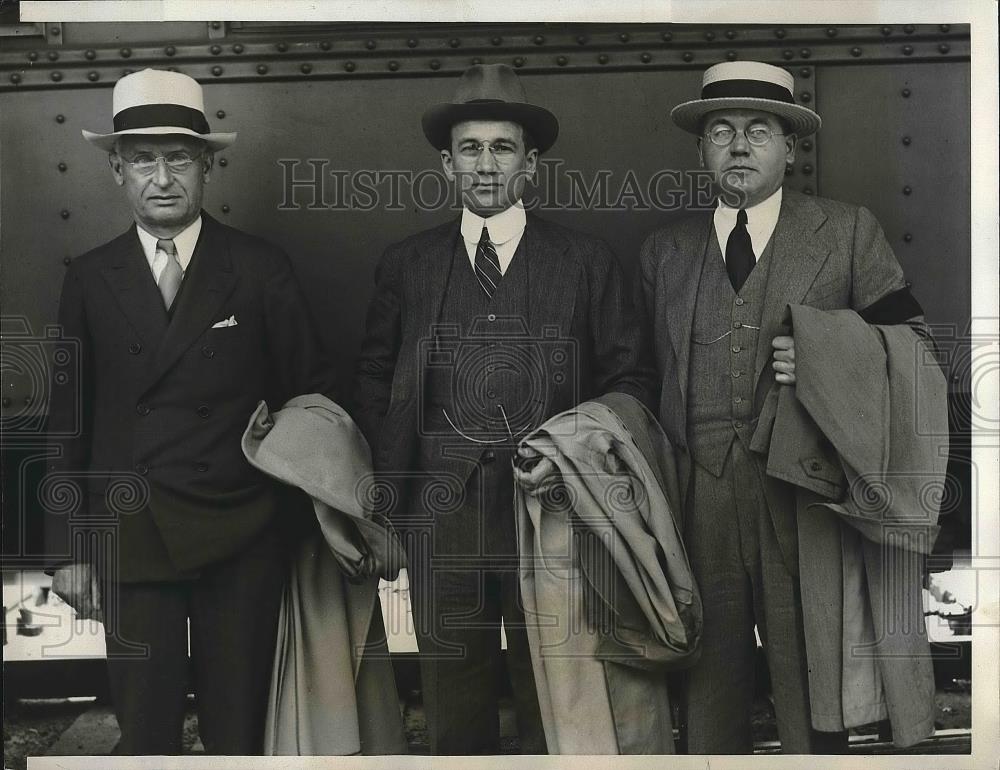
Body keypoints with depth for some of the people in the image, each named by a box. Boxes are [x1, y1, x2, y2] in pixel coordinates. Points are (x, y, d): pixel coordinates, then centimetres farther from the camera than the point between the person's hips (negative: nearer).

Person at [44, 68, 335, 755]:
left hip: (240, 539, -1)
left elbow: (312, 391, 5)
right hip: (130, 538, 1)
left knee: (238, 727, 8)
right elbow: (70, 419, 8)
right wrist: (69, 550, 6)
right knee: (144, 728, 7)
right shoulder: (90, 279, 6)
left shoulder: (261, 269, 1)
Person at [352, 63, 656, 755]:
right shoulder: (406, 264, 11)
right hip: (442, 513, 1)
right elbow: (374, 381, 15)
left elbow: (631, 379, 8)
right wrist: (391, 491, 5)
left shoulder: (586, 261, 6)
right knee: (455, 714, 8)